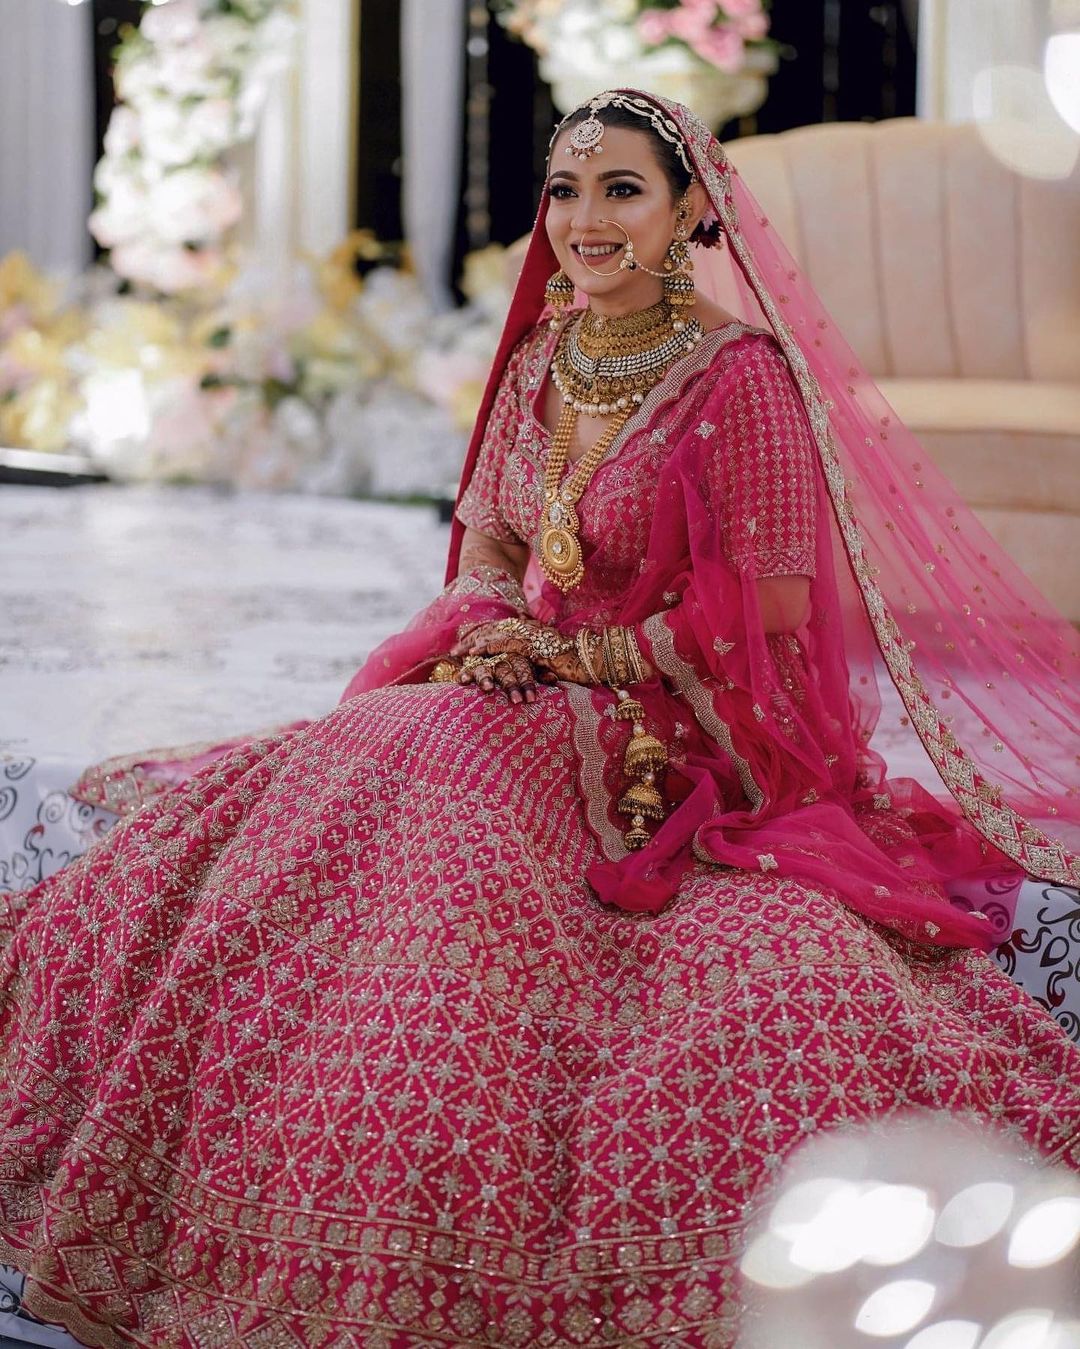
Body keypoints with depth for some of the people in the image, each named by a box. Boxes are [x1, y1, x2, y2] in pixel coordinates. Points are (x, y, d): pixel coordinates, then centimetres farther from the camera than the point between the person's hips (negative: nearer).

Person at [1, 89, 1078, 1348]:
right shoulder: (541, 358, 9)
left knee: (429, 794, -27)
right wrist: (489, 629, -6)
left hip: (678, 735, -7)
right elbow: (487, 548, 17)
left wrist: (571, 654, -13)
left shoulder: (740, 374, -12)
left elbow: (771, 613, -13)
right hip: (530, 692, 7)